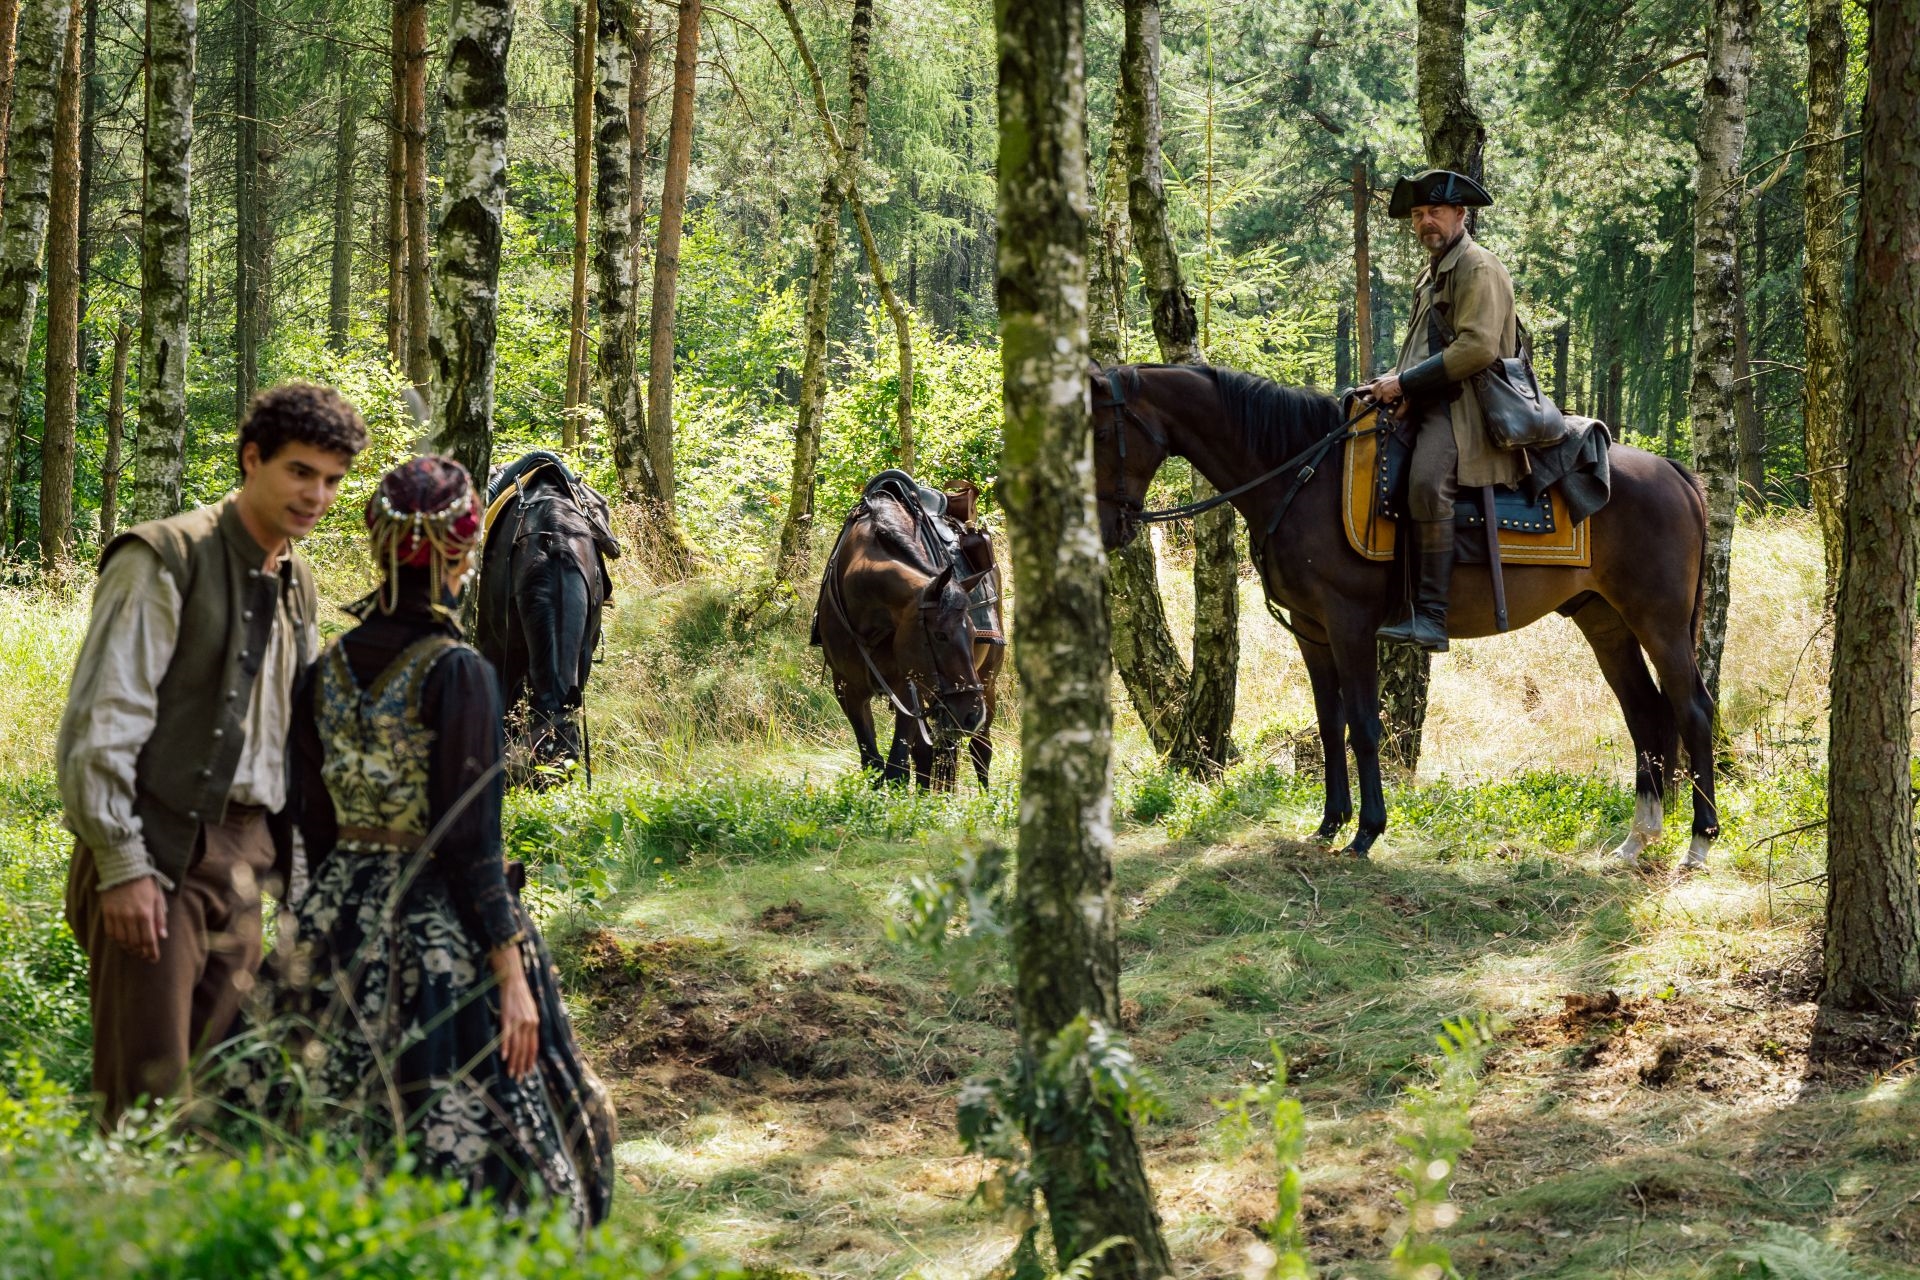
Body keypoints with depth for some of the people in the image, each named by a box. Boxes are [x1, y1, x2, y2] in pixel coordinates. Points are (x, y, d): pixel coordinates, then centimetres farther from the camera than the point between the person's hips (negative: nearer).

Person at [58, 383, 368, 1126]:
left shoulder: (298, 585, 14)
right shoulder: (165, 560, -9)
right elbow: (101, 724, -13)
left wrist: (297, 858, 15)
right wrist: (121, 864, -17)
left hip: (245, 858, 7)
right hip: (159, 853, -7)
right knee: (150, 1097, -8)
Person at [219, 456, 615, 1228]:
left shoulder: (329, 669, 3)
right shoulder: (458, 673, -14)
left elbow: (314, 823, 9)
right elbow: (469, 840, -16)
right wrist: (511, 972, -13)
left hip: (336, 924, 6)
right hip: (439, 928, -6)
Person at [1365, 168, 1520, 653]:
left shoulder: (1478, 270, -6)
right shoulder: (1430, 276, 25)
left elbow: (1477, 348, -18)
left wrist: (1406, 382, -16)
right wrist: (1399, 385, 6)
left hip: (1463, 406, -11)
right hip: (1427, 407, 11)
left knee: (1427, 481, -34)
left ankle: (1431, 616, -38)